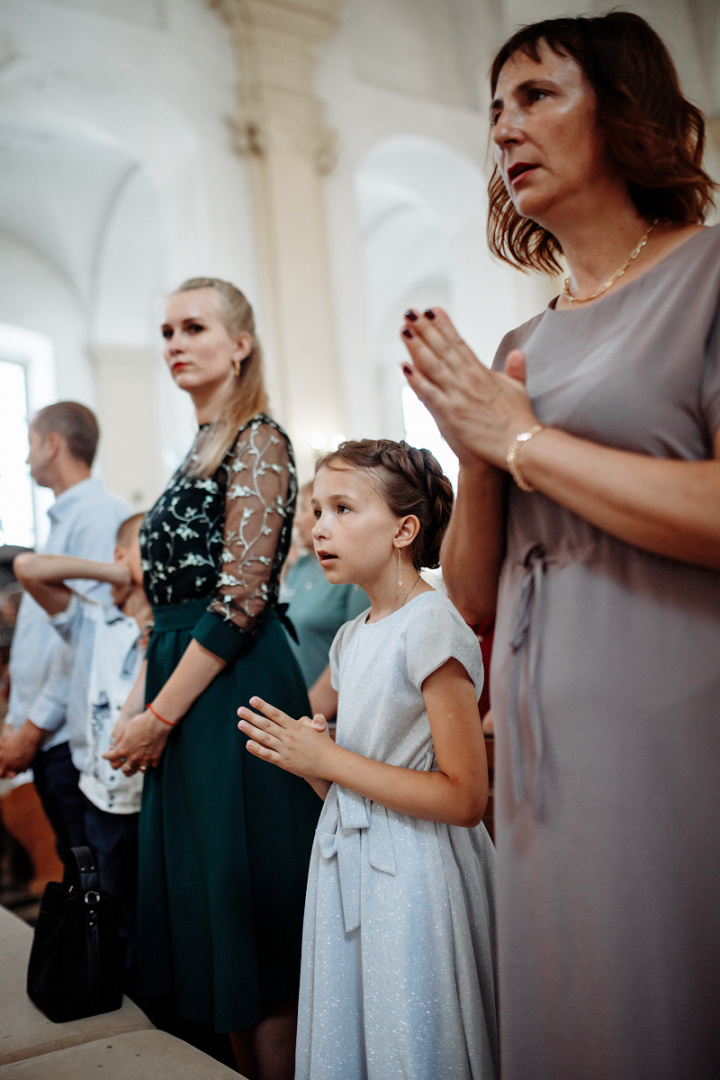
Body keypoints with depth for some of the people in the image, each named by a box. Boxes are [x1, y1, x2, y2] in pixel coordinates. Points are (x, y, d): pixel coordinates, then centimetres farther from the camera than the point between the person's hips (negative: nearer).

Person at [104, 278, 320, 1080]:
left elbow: (239, 600, -17)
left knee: (243, 902, 0)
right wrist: (150, 705, 13)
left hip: (232, 692, -9)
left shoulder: (257, 441, -9)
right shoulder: (201, 450, 17)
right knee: (205, 903, 15)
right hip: (186, 686, 9)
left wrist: (160, 715, -14)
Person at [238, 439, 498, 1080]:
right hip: (346, 869, 8)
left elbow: (465, 798, -22)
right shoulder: (351, 638, 9)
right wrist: (307, 756, -6)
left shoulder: (432, 628, -16)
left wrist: (329, 760, -19)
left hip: (415, 876, -8)